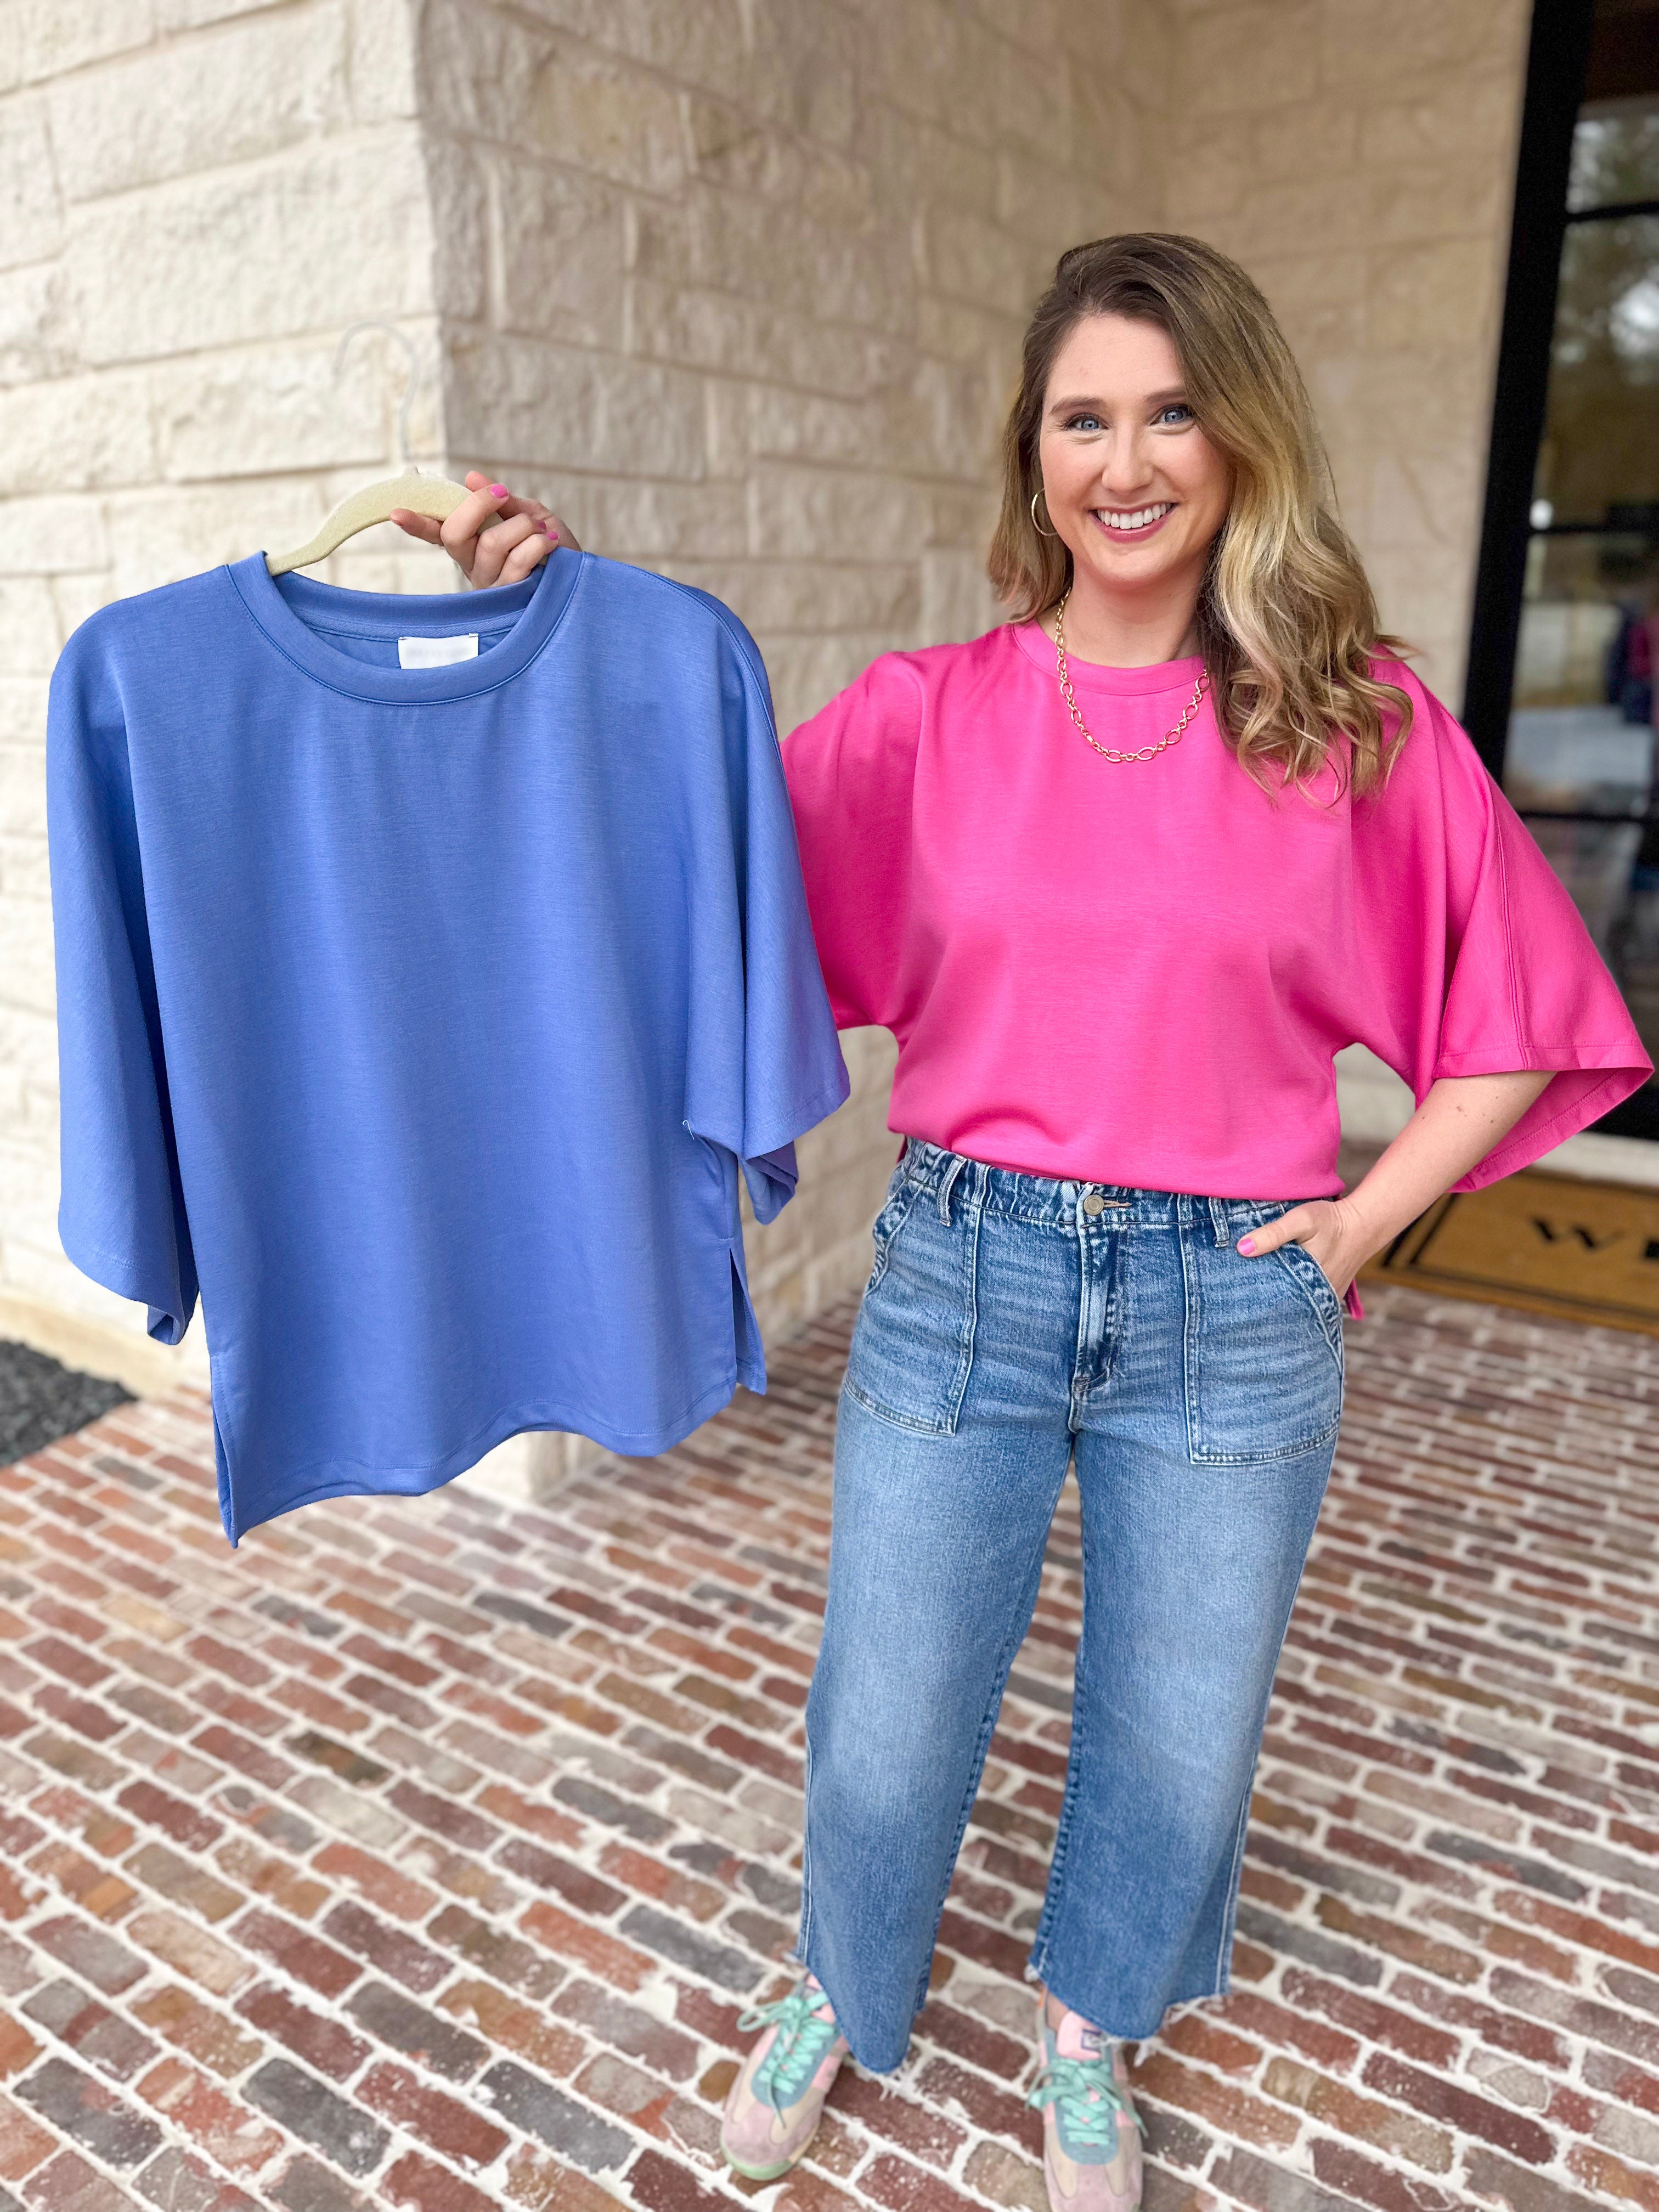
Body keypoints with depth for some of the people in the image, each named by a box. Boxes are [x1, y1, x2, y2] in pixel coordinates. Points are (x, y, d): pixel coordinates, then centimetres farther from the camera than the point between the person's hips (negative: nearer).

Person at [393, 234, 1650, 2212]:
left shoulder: (1359, 718, -3)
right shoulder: (927, 712, -2)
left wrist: (1366, 1218, -3)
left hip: (1234, 1312, 1)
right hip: (961, 1279, 0)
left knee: (1175, 1742, 19)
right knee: (885, 1725, 15)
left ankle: (1087, 2024, 53)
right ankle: (840, 1993, 50)